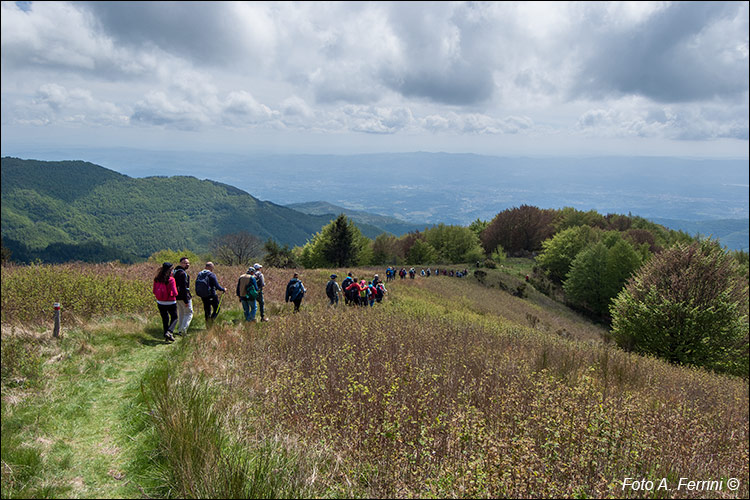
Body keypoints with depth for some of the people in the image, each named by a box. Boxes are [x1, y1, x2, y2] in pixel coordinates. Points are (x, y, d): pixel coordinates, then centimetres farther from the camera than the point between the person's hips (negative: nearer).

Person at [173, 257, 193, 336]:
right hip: (184, 296, -9)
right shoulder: (183, 273, -20)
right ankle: (183, 329, -7)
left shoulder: (175, 271, 12)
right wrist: (186, 300, -22)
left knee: (181, 314, 18)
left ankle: (179, 330, 22)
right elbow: (183, 287, -23)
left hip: (177, 296, 9)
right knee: (189, 313, 1)